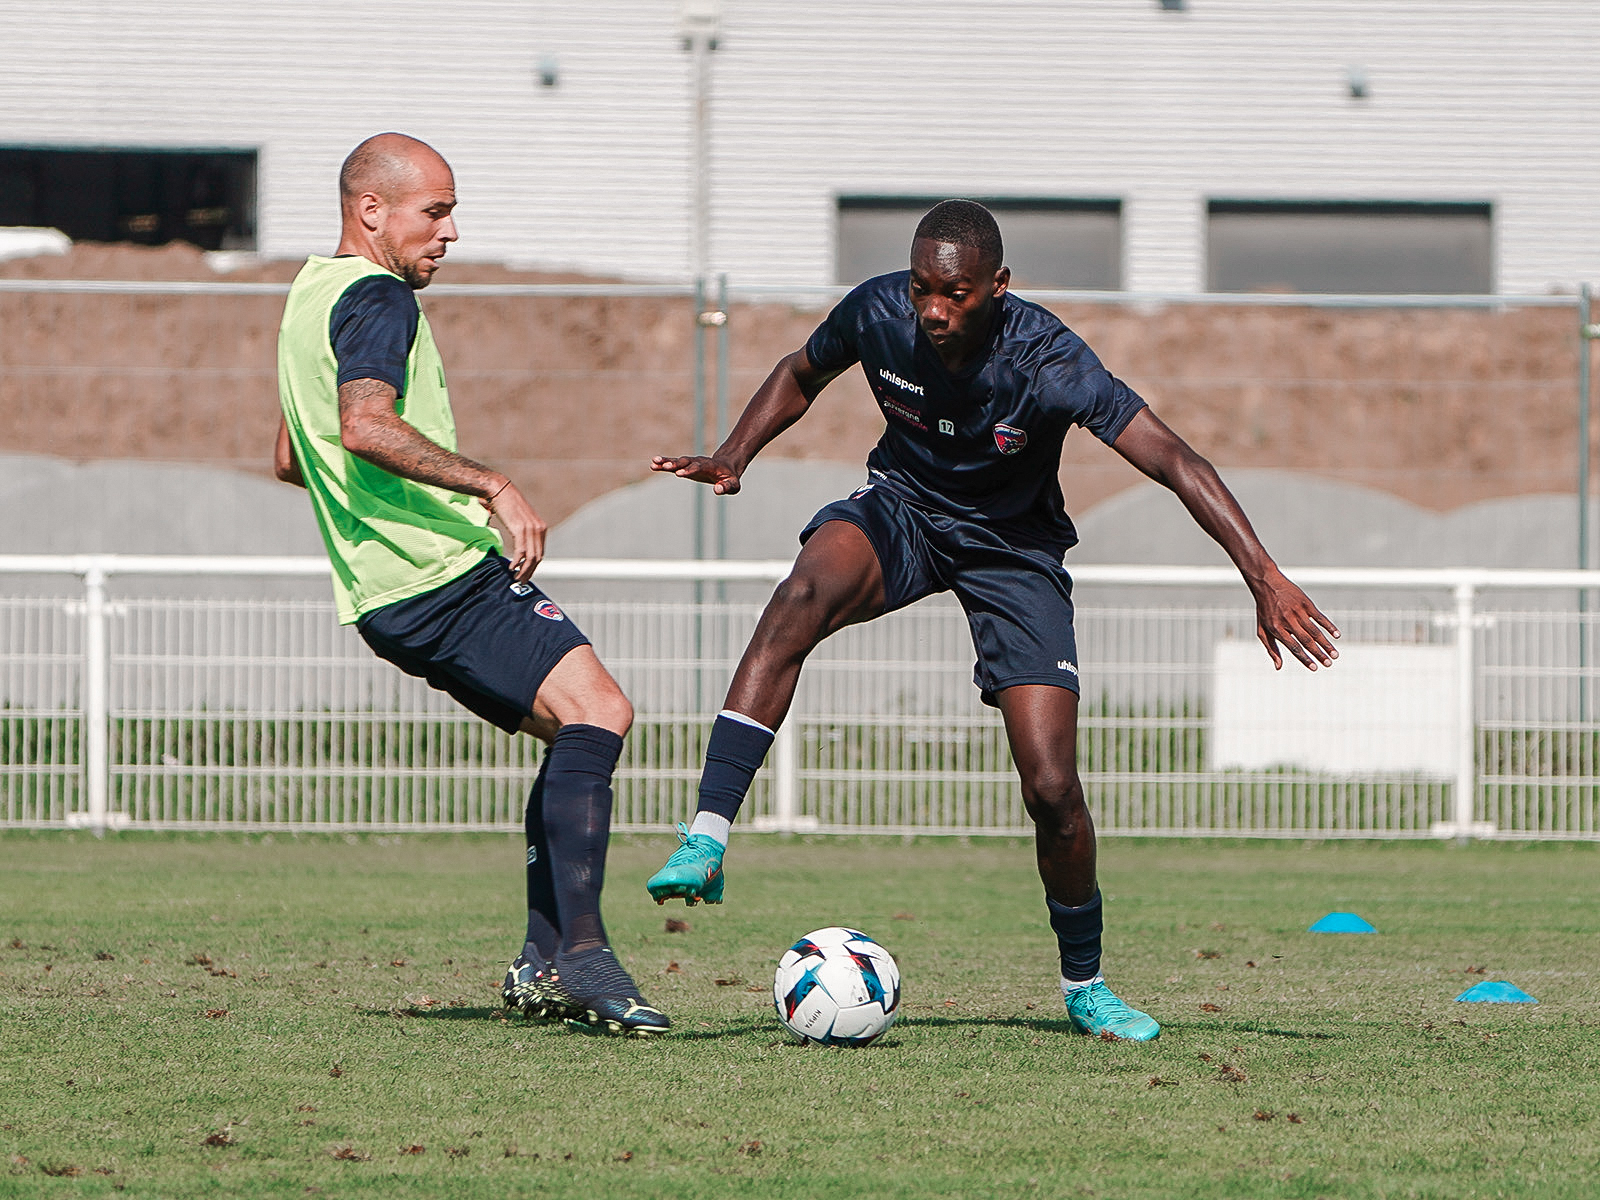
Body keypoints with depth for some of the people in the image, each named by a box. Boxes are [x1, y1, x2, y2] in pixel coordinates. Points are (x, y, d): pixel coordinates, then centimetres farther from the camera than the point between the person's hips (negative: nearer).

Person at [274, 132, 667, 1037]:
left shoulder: (313, 296, 23)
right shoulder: (377, 300, -10)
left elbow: (294, 459, 35)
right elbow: (366, 425, -28)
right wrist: (491, 485, -27)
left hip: (388, 595, 11)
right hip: (448, 580, -11)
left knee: (585, 731, 15)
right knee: (597, 713, -20)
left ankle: (543, 965, 10)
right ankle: (581, 955, -28)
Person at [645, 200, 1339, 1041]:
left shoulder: (1046, 362, -29)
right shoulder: (877, 312, -19)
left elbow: (1170, 458, -33)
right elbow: (800, 376, 5)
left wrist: (1263, 576, -41)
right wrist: (733, 457, -11)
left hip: (1013, 547, -1)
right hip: (900, 510, 1)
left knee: (1052, 788, -11)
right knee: (807, 592, -35)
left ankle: (1085, 986, 15)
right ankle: (706, 843, -38)